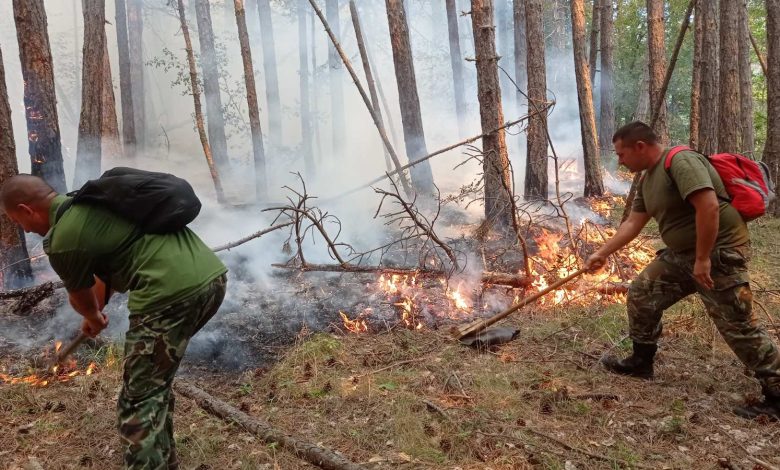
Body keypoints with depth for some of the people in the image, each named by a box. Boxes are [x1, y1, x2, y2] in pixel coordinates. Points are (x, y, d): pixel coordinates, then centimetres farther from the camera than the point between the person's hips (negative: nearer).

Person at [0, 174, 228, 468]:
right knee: (157, 377, 26)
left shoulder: (62, 242, -3)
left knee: (139, 402, 4)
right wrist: (97, 312, 53)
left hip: (172, 294, -9)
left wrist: (94, 319, 41)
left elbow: (80, 298, 19)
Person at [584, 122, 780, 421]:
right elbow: (633, 223, 16)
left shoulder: (681, 161, -21)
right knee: (641, 295, 10)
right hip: (681, 253, 9)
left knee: (738, 327, -5)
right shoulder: (648, 180, 10)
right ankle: (641, 362, 25)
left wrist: (703, 259, -27)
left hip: (719, 253, -9)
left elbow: (708, 207, -30)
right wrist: (603, 253, 15)